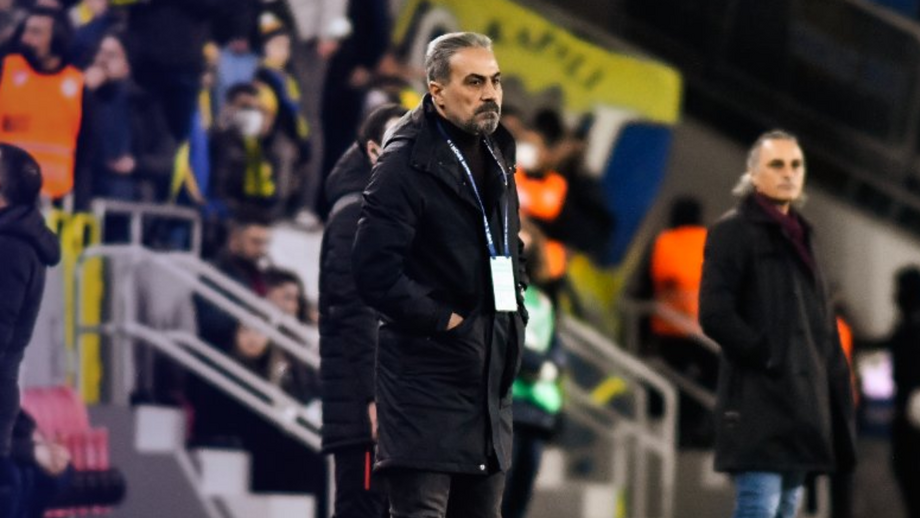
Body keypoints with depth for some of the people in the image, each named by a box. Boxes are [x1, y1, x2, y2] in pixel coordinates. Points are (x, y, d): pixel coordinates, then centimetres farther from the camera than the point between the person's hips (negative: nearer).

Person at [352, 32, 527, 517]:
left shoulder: (495, 156, 14)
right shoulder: (406, 163, -12)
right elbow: (374, 269, -21)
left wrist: (513, 309, 12)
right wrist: (441, 320, -16)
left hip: (488, 376, 8)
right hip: (427, 380, -8)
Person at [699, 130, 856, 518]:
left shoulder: (798, 236, 20)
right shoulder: (732, 232, -4)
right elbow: (714, 315, -13)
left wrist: (836, 386, 11)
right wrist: (769, 357, -15)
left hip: (801, 401, 8)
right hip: (758, 401, -8)